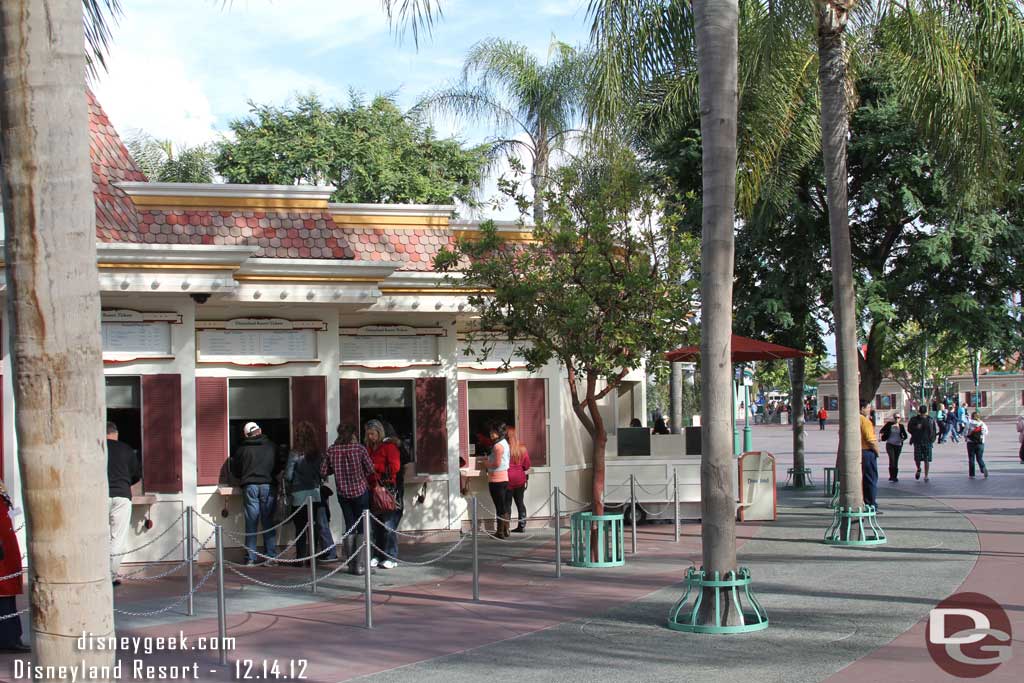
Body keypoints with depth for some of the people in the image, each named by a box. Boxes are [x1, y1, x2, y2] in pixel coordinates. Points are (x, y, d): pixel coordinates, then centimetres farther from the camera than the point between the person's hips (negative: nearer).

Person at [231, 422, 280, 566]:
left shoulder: (242, 449, 4)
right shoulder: (271, 446, 6)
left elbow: (235, 470, 12)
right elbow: (278, 468, 12)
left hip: (250, 486, 0)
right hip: (268, 486, 0)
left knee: (251, 523, 2)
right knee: (268, 522, 4)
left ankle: (250, 558, 1)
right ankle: (271, 556, 2)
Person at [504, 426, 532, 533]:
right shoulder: (522, 448, 2)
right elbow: (527, 464, 7)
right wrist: (526, 476, 19)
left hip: (508, 478, -5)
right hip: (520, 478, 5)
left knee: (507, 503, 0)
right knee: (520, 502, 11)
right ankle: (522, 525, 12)